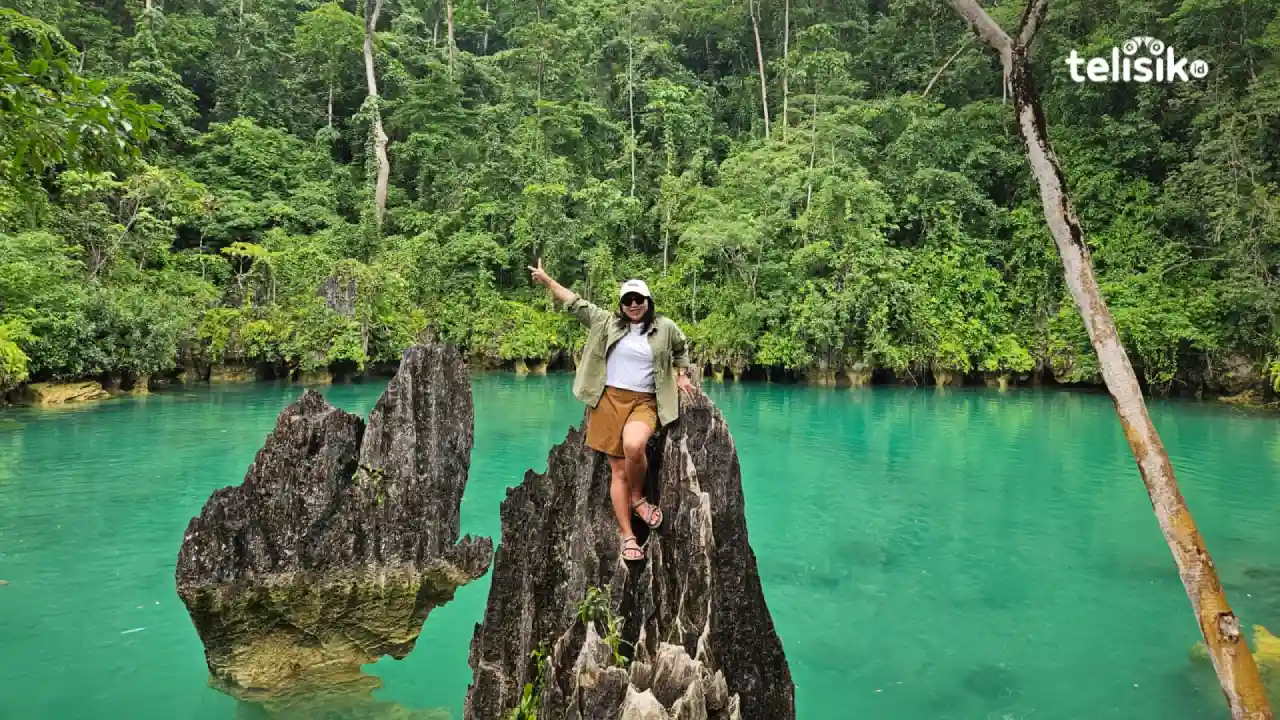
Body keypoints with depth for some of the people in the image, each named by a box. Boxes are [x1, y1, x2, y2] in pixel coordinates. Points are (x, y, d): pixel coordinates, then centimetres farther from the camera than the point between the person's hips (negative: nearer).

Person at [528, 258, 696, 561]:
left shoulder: (665, 327, 6)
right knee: (618, 470, 1)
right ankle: (627, 536, 9)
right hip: (609, 400, 1)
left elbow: (682, 347, 26)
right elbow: (576, 303, 11)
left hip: (644, 402, -1)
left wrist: (682, 375, 17)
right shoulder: (607, 322, 7)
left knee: (633, 446, -33)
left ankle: (638, 498, -4)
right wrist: (547, 280, 11)